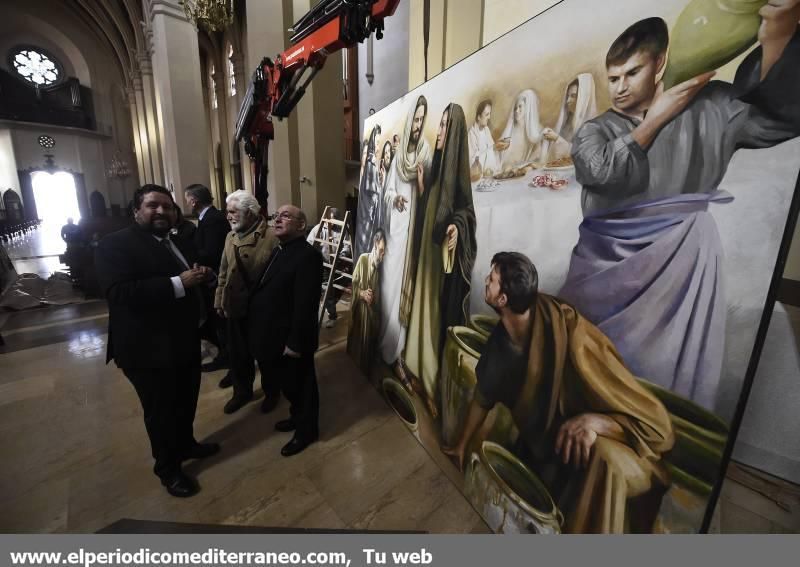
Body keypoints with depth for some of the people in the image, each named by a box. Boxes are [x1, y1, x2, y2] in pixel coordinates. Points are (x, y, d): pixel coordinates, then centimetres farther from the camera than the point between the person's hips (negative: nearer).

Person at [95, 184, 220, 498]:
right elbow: (118, 293, -28)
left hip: (185, 341, 7)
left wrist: (203, 275, -9)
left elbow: (194, 279, 15)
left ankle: (186, 444, 48)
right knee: (160, 411, 11)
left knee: (187, 401, 23)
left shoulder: (181, 244, 10)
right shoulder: (115, 244, -15)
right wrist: (179, 283, -32)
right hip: (148, 348, -7)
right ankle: (167, 468, 34)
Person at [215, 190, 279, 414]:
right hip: (234, 306, 6)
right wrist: (219, 300, 12)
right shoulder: (230, 237, 7)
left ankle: (270, 391, 36)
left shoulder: (271, 237, -18)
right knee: (237, 353, 18)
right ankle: (242, 391, 39)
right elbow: (223, 271, 12)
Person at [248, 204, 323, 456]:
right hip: (275, 335, 9)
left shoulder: (307, 255, -21)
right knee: (287, 384, 25)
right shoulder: (279, 250, 11)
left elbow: (306, 304, -25)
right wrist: (258, 330, 13)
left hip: (291, 339, -9)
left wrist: (295, 342, -23)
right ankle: (297, 418, 46)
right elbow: (264, 291, 13)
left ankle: (306, 431, 32)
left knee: (299, 386, 11)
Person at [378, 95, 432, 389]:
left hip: (415, 228, -1)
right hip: (396, 227, 1)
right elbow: (387, 190, 10)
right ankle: (392, 352, 14)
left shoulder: (426, 154, 5)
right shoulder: (398, 155, 9)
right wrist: (394, 198, -11)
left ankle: (396, 352, 14)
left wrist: (421, 183, -19)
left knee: (406, 288, 2)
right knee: (391, 287, -1)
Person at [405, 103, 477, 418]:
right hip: (428, 255, 8)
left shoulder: (456, 168, -9)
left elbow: (466, 212, -13)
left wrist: (457, 228, -29)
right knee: (426, 312, 14)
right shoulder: (436, 163, 14)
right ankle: (426, 379, 31)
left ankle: (438, 387, 13)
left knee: (442, 316, -2)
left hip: (447, 258, -8)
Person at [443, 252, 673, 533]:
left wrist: (592, 421, -46)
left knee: (604, 458, -36)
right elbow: (483, 395, 2)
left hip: (587, 450, -5)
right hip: (542, 445, 5)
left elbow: (656, 424, -26)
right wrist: (462, 443, 14)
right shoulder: (502, 338, -15)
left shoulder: (572, 340, -35)